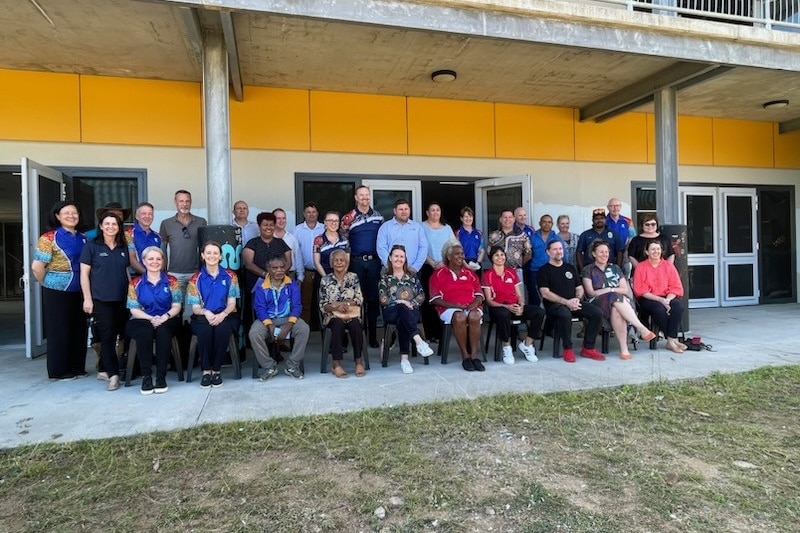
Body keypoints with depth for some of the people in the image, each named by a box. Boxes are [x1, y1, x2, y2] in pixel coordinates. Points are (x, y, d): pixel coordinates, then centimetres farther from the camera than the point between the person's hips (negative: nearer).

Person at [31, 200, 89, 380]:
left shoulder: (83, 238, 9)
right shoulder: (49, 238, -9)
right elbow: (37, 267, -14)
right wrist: (48, 284, -2)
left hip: (79, 292, 6)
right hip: (57, 293, -6)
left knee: (79, 330, 11)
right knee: (59, 331, 4)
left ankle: (77, 367, 24)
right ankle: (59, 370, 15)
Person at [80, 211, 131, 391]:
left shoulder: (123, 247, 12)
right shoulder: (91, 246, 1)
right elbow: (84, 273, -2)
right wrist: (87, 298, -8)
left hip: (121, 299, 4)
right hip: (100, 299, -4)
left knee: (115, 334, 8)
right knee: (107, 335, -5)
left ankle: (105, 370, 22)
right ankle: (113, 374, -1)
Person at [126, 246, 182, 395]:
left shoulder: (172, 281, 6)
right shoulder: (135, 283, 7)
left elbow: (176, 306, 1)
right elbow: (134, 309, 1)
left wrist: (165, 317, -18)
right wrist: (151, 318, -16)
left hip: (167, 321, 0)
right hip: (142, 321, 0)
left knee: (163, 331, -34)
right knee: (144, 331, -34)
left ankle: (161, 377, -27)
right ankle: (146, 376, -25)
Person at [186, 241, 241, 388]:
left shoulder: (230, 276, 6)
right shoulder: (196, 279, 6)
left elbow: (231, 303, 1)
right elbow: (195, 307, 1)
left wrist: (222, 315, -20)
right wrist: (206, 312, -22)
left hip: (225, 316, 0)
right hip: (203, 317, 0)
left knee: (222, 330, -33)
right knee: (204, 330, -33)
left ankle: (216, 370, -18)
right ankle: (206, 370, -18)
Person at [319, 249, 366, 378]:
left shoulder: (353, 277, 9)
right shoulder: (325, 280, 8)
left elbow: (360, 299, 3)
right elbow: (322, 305, 3)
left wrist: (344, 303, -12)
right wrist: (336, 306, -15)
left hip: (352, 313, 1)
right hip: (333, 315, -1)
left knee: (355, 325, -33)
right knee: (338, 324, -35)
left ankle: (359, 361, -26)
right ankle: (336, 364, -34)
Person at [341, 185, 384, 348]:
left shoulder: (378, 216, 8)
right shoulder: (349, 217, 2)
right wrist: (345, 228, -11)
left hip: (374, 261, 2)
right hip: (356, 262, -1)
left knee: (373, 298, 4)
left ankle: (373, 335, 11)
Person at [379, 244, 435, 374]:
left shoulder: (412, 275, 19)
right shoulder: (385, 277, 15)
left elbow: (422, 295, 10)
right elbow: (383, 299, 2)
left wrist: (411, 303, -9)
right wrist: (400, 302, -11)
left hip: (411, 311, 1)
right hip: (392, 312, -1)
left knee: (402, 321, -37)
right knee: (402, 308, -39)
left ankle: (404, 358, -42)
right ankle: (419, 341, -52)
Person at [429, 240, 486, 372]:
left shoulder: (470, 274, 23)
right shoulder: (438, 274, 11)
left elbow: (479, 295, 17)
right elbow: (435, 299, 2)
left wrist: (475, 304, -6)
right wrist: (453, 305, -12)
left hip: (471, 308, 3)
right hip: (449, 309, -2)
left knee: (474, 316, -34)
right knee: (459, 317, -37)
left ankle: (474, 355, -28)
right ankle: (465, 356, -25)